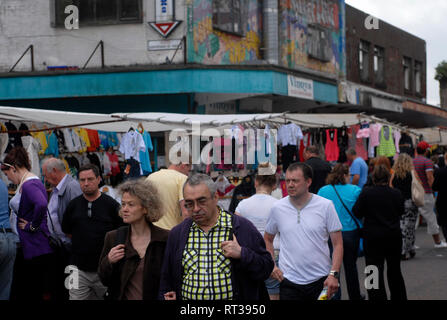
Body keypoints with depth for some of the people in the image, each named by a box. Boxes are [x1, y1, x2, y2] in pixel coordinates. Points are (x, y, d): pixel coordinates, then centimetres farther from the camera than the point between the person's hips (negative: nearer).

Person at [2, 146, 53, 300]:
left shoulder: (29, 185, -17)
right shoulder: (25, 183, 16)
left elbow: (41, 204, -36)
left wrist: (33, 226, -23)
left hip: (36, 249, -10)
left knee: (33, 293, -4)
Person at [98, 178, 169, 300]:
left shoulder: (165, 238, -9)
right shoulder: (113, 237, -1)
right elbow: (104, 280, 3)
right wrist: (109, 261, -13)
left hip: (153, 297, -2)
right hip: (122, 297, 2)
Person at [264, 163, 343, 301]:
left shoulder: (326, 206, -3)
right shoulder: (278, 208, 3)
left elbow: (338, 244, -1)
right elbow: (267, 239, 16)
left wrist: (334, 274, -12)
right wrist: (271, 265, 2)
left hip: (321, 279, -1)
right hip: (289, 281, 1)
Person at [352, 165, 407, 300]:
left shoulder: (366, 193, -13)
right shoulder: (396, 194, -5)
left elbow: (356, 213, -9)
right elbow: (402, 212, 8)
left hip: (373, 237, -3)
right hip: (394, 236, 3)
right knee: (394, 270, 20)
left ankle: (377, 297, -3)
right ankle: (399, 297, 31)